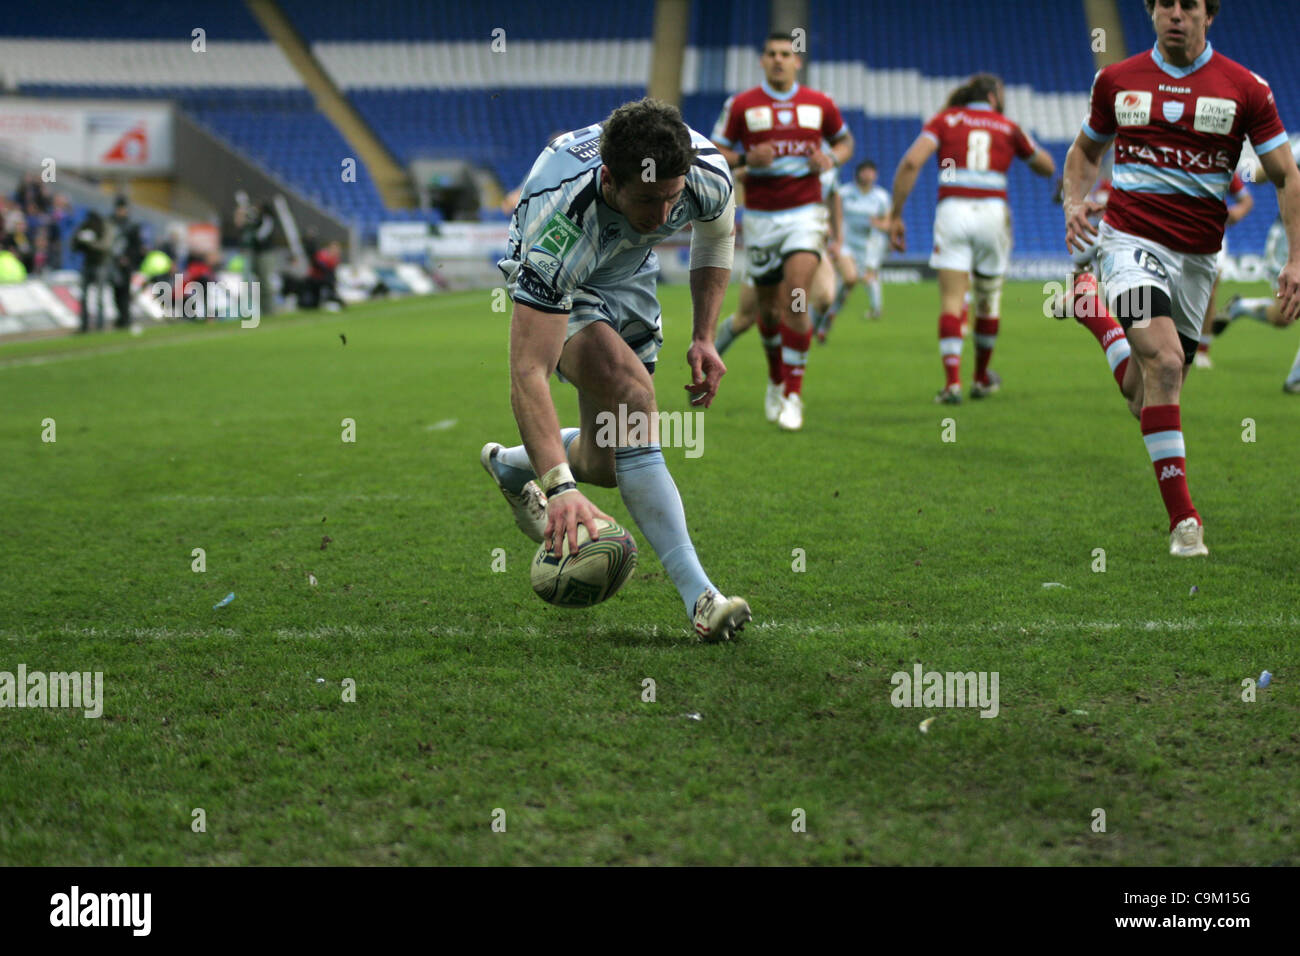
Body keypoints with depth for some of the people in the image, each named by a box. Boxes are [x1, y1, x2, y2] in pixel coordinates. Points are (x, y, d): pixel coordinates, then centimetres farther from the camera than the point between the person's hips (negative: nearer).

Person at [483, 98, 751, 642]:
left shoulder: (708, 174, -29)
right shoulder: (559, 224, -43)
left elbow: (715, 236, 0)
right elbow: (528, 376, -46)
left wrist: (703, 338, -5)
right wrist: (559, 488, -54)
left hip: (631, 275, 5)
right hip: (555, 288, -5)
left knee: (604, 466, 5)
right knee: (630, 389, -33)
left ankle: (509, 465, 41)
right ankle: (696, 594, -34)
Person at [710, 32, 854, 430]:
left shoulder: (820, 104, 4)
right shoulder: (741, 105, 0)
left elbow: (844, 142, 18)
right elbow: (715, 154, 3)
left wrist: (831, 159, -4)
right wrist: (745, 158, -16)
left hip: (805, 213, -1)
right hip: (761, 215, 1)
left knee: (796, 299, -17)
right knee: (768, 305, 9)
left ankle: (793, 396, -13)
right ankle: (776, 379, 35)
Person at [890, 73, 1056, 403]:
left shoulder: (945, 120, 9)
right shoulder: (1008, 128, 12)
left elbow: (911, 162, -6)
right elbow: (1047, 167, 26)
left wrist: (895, 215, -3)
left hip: (952, 211, -1)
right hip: (993, 214, 1)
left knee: (952, 302, -3)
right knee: (988, 299, 17)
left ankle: (952, 382, -18)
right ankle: (982, 379, 30)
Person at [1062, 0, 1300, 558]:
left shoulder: (1245, 88, -1)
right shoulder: (1116, 81, 4)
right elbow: (1085, 149, 21)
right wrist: (1075, 200, 0)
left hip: (1197, 255, 2)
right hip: (1130, 239, -2)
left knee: (1150, 389, 8)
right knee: (1163, 360, -23)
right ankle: (1183, 519, -21)